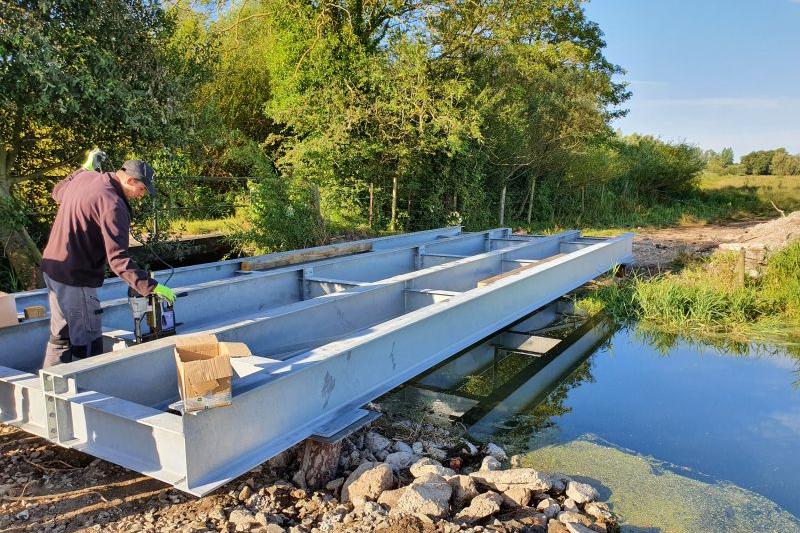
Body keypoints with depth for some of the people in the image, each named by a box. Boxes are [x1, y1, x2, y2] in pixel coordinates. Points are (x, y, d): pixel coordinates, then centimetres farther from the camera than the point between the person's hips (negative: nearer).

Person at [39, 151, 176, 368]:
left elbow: (58, 191, 29)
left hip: (51, 265, 10)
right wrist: (151, 286, -29)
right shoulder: (113, 205, -23)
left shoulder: (86, 177, 3)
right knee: (88, 344, -1)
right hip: (75, 278, -10)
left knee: (60, 336, 22)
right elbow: (118, 260, -28)